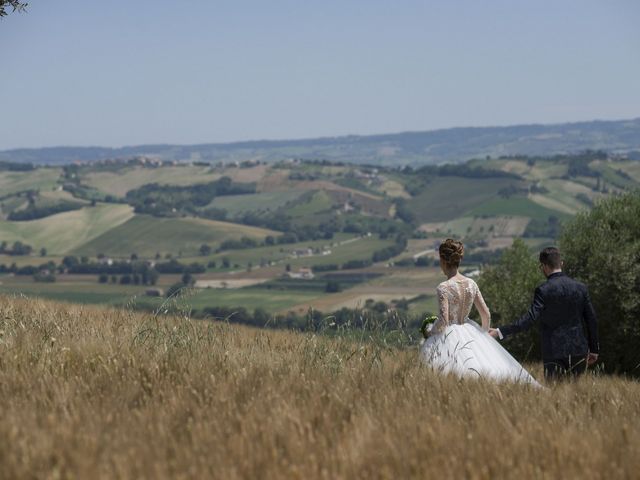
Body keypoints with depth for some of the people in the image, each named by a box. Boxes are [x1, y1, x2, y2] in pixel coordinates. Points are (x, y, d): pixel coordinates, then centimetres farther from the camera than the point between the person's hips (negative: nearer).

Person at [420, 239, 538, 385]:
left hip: (449, 337, -5)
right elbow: (486, 314, 4)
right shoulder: (471, 284, 0)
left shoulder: (443, 288, -16)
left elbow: (443, 321, -21)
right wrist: (484, 332, 22)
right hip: (470, 335, 6)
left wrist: (430, 332, -2)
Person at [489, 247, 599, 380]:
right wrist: (594, 350, 17)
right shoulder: (580, 288, 4)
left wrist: (501, 332, -22)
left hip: (554, 354, -4)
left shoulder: (543, 290, -10)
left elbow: (530, 318, -21)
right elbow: (591, 320, 8)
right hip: (579, 352, 4)